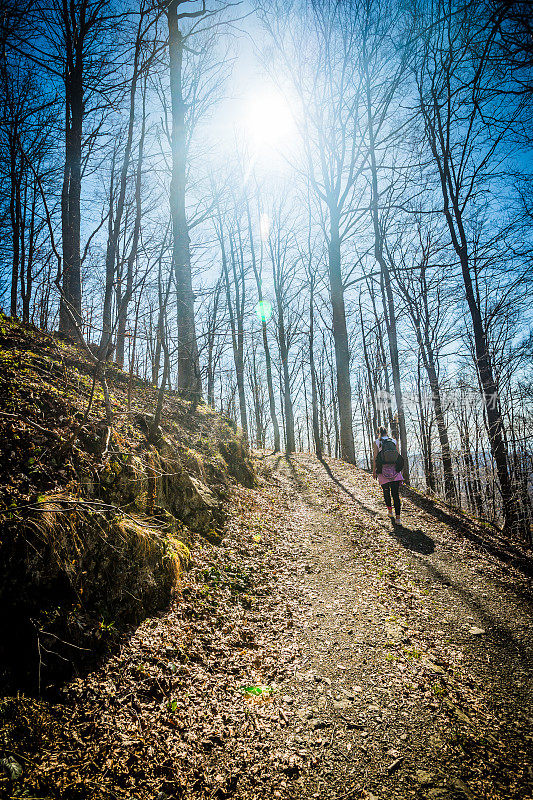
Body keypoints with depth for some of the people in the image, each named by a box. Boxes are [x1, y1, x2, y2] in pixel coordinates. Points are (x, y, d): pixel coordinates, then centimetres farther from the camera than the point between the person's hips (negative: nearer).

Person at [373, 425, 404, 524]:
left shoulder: (376, 442, 2)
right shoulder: (394, 441, 9)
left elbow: (375, 458, 0)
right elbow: (398, 456, 10)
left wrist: (374, 470, 9)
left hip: (383, 470, -1)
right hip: (395, 470, 1)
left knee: (386, 492, 20)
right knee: (396, 493, -1)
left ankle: (390, 511, 27)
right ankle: (398, 517, -9)